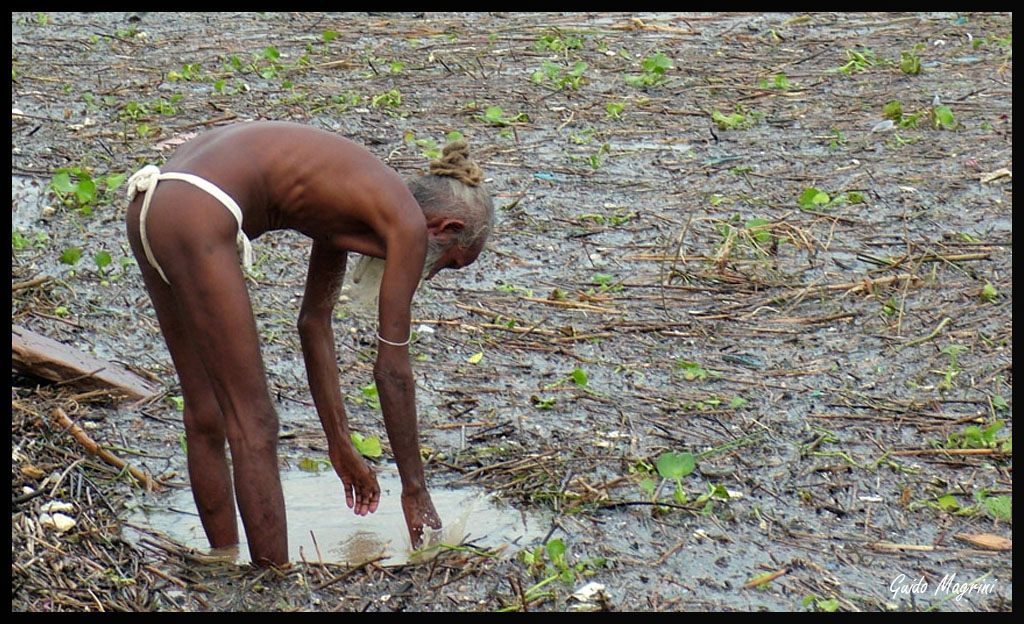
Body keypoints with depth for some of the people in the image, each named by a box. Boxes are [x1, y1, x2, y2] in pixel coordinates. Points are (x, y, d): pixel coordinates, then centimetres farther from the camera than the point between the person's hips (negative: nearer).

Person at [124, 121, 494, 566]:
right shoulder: (408, 221, 1)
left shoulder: (352, 204, 23)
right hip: (197, 216, -10)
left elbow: (314, 323, 30)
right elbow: (392, 369, 3)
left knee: (206, 418, 17)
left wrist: (341, 446, 36)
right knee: (254, 426, -1)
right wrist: (415, 491, 11)